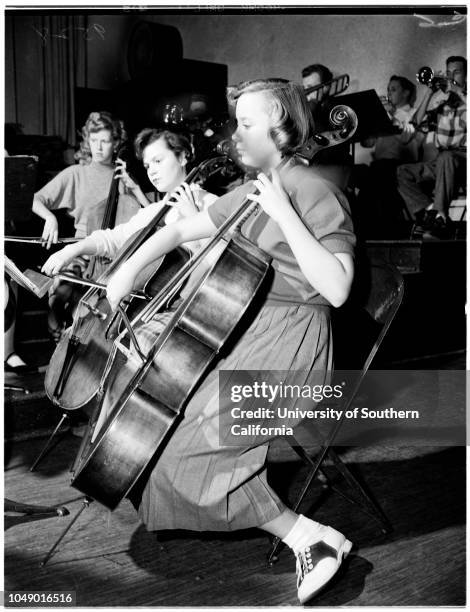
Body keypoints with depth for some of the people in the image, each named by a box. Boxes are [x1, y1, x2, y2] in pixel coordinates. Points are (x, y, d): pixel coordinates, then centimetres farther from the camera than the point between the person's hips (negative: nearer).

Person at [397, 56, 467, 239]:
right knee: (402, 172, -12)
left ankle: (440, 218, -39)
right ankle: (430, 211, -27)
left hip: (462, 157, -5)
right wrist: (429, 92, -1)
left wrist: (459, 93, -10)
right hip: (441, 161, 5)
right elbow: (417, 121, 5)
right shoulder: (440, 96, 19)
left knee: (446, 157, -39)